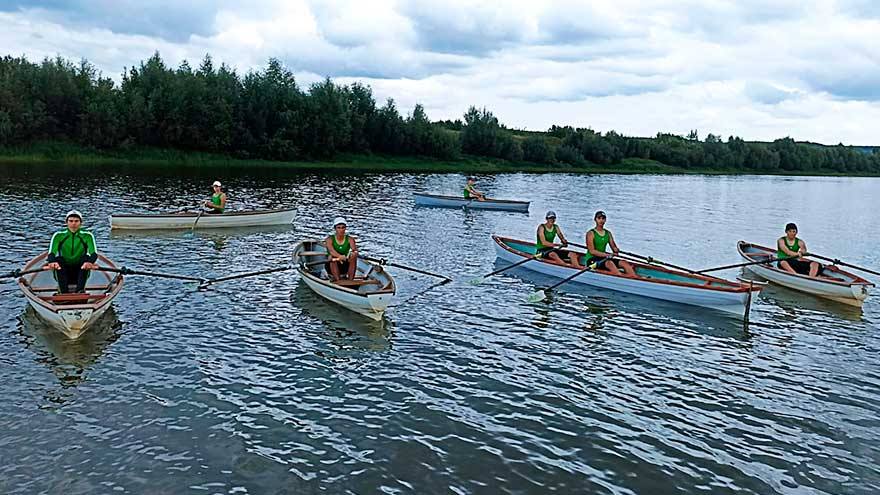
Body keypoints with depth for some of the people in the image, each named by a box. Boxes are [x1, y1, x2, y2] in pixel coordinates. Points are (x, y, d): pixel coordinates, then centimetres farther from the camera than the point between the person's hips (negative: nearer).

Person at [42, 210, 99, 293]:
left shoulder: (87, 235, -2)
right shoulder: (58, 235, -1)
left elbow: (94, 253, -16)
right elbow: (51, 253, -14)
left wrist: (90, 262, -39)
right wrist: (52, 262, -38)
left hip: (80, 272, 0)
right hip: (64, 273, 0)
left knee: (86, 258, -25)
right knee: (58, 259, -26)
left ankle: (80, 290, -36)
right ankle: (64, 292, -37)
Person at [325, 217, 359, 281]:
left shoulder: (350, 239, -1)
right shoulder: (330, 239, -7)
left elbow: (354, 249, -20)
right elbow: (331, 250, -27)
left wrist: (354, 252, -45)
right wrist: (339, 256, -48)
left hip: (346, 266, 2)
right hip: (332, 267, -2)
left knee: (353, 256, -25)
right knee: (332, 257, -31)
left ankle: (351, 280, -27)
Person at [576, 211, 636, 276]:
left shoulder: (608, 233, 13)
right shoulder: (591, 233, -6)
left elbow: (613, 246, 10)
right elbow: (592, 251, -14)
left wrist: (616, 250, -15)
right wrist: (607, 255, -24)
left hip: (603, 259, 6)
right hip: (591, 260, -6)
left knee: (624, 262, -15)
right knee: (609, 263, -34)